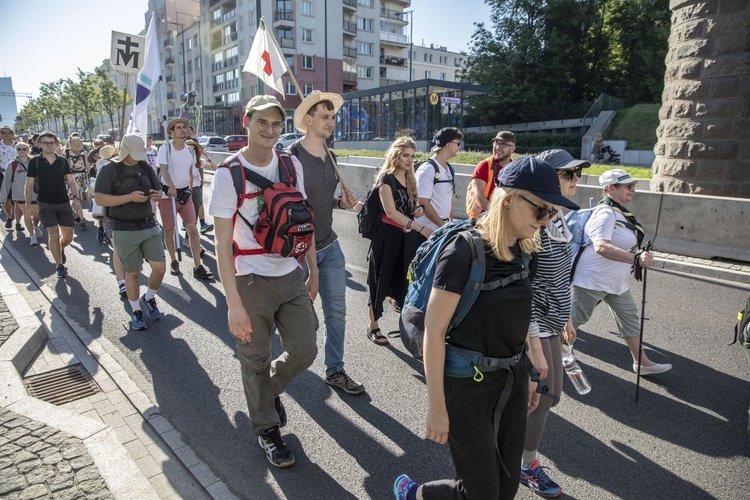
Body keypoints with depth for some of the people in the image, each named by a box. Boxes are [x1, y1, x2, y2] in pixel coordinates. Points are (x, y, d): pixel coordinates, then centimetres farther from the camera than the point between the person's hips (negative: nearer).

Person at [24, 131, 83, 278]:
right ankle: (60, 266, 2)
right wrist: (28, 204, -1)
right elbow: (29, 184, 3)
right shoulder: (35, 162, 0)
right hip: (45, 204, -2)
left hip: (64, 203, 2)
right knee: (54, 234, -9)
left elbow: (71, 181, 4)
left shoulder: (63, 161, 5)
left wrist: (75, 197, -11)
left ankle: (61, 249, 39)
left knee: (68, 236, 3)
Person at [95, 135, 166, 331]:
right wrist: (130, 197, -22)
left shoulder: (146, 167, 8)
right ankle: (136, 311, 24)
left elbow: (158, 190, 16)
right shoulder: (109, 170, -6)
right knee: (133, 272, 6)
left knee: (160, 267, 0)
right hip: (125, 230, -4)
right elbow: (100, 199, -13)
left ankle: (148, 298, 28)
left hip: (149, 226, 4)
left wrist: (156, 194, -9)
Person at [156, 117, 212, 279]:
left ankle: (198, 267, -7)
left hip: (185, 193, 3)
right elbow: (163, 169, -21)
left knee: (193, 228, -7)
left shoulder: (190, 151, 6)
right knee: (169, 230, 5)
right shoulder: (165, 148, -8)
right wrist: (171, 186, -39)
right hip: (167, 194, -3)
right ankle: (174, 262, 23)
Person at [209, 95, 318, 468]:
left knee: (304, 351, 8)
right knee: (256, 361, 11)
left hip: (292, 276, 4)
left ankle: (271, 388, 42)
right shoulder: (229, 174, -12)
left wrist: (313, 273, 12)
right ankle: (266, 429, 34)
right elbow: (222, 244, -13)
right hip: (252, 281, -4)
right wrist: (234, 304, -17)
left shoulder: (291, 165, 2)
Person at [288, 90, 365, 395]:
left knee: (336, 311, 9)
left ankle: (335, 371, 25)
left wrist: (342, 202, 0)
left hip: (329, 246, 6)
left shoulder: (330, 157, 8)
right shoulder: (292, 156, -16)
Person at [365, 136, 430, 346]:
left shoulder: (410, 179, 10)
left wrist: (418, 210, -1)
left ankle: (394, 298, 48)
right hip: (388, 236, -7)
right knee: (381, 281, 1)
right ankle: (373, 327, 15)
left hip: (407, 236, 7)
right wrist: (421, 228, -29)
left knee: (404, 276, 13)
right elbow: (391, 212, -21)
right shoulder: (386, 178, -12)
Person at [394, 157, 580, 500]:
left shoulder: (519, 251, 0)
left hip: (511, 382, 7)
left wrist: (528, 374, 18)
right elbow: (434, 330, -21)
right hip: (468, 386, -7)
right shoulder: (464, 251, -22)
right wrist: (437, 407, -18)